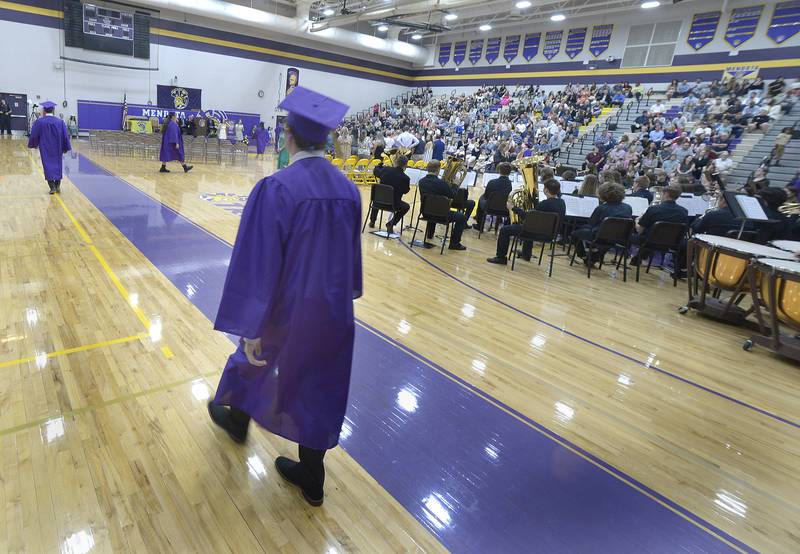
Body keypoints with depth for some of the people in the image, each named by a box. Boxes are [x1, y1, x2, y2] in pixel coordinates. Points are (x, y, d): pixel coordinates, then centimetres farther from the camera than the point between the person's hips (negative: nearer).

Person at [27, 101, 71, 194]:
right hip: (57, 149, 2)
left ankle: (52, 187, -1)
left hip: (45, 149, -2)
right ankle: (58, 186, 13)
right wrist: (66, 148, 6)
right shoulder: (60, 121, -6)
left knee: (48, 166, 4)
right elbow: (65, 136, -4)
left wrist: (33, 144, 17)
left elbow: (34, 135, -1)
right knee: (57, 165, 15)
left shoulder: (39, 122, -8)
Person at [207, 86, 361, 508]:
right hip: (333, 311, 4)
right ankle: (311, 478, 30)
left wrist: (250, 327, -15)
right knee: (318, 389, 15)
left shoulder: (275, 189, -21)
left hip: (286, 308, -3)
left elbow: (258, 262, -21)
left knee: (254, 360, 27)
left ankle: (236, 418, 56)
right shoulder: (347, 189, -3)